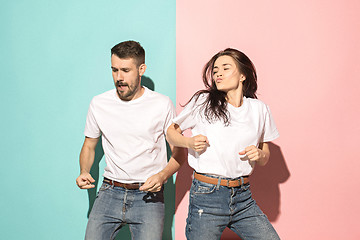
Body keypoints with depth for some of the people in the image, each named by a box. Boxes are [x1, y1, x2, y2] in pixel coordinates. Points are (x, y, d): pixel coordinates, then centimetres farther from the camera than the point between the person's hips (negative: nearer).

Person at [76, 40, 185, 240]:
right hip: (110, 193, 2)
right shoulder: (99, 104, 3)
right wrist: (84, 172, -2)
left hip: (148, 195, -2)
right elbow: (89, 146, 16)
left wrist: (163, 175, -15)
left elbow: (179, 151, 3)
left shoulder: (162, 104, -3)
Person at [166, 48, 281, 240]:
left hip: (243, 197, 3)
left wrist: (259, 154, -5)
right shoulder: (203, 101, 1)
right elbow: (171, 132, 11)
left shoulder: (259, 109, 10)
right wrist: (189, 142, -9)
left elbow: (265, 157, 18)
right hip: (207, 196, -3)